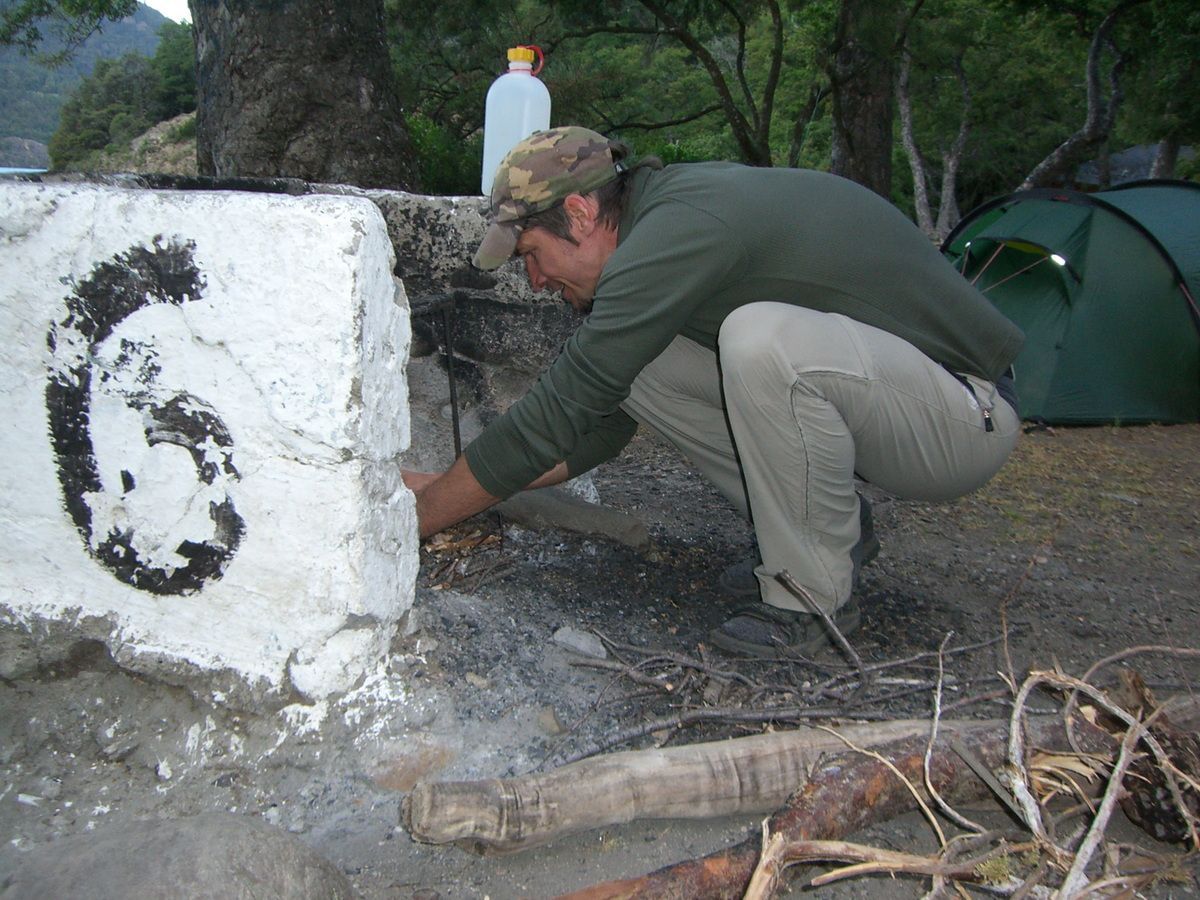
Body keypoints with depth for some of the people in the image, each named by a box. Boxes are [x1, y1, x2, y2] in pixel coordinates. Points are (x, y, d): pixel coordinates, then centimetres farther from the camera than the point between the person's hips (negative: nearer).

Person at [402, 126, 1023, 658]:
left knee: (762, 340, -36)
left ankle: (814, 597, -13)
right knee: (628, 361, -3)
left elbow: (558, 412, -23)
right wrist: (445, 485, 7)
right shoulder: (667, 213, 5)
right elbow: (599, 423, 8)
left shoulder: (680, 231, -25)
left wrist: (419, 516, -10)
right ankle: (826, 528, 7)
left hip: (966, 416, -8)